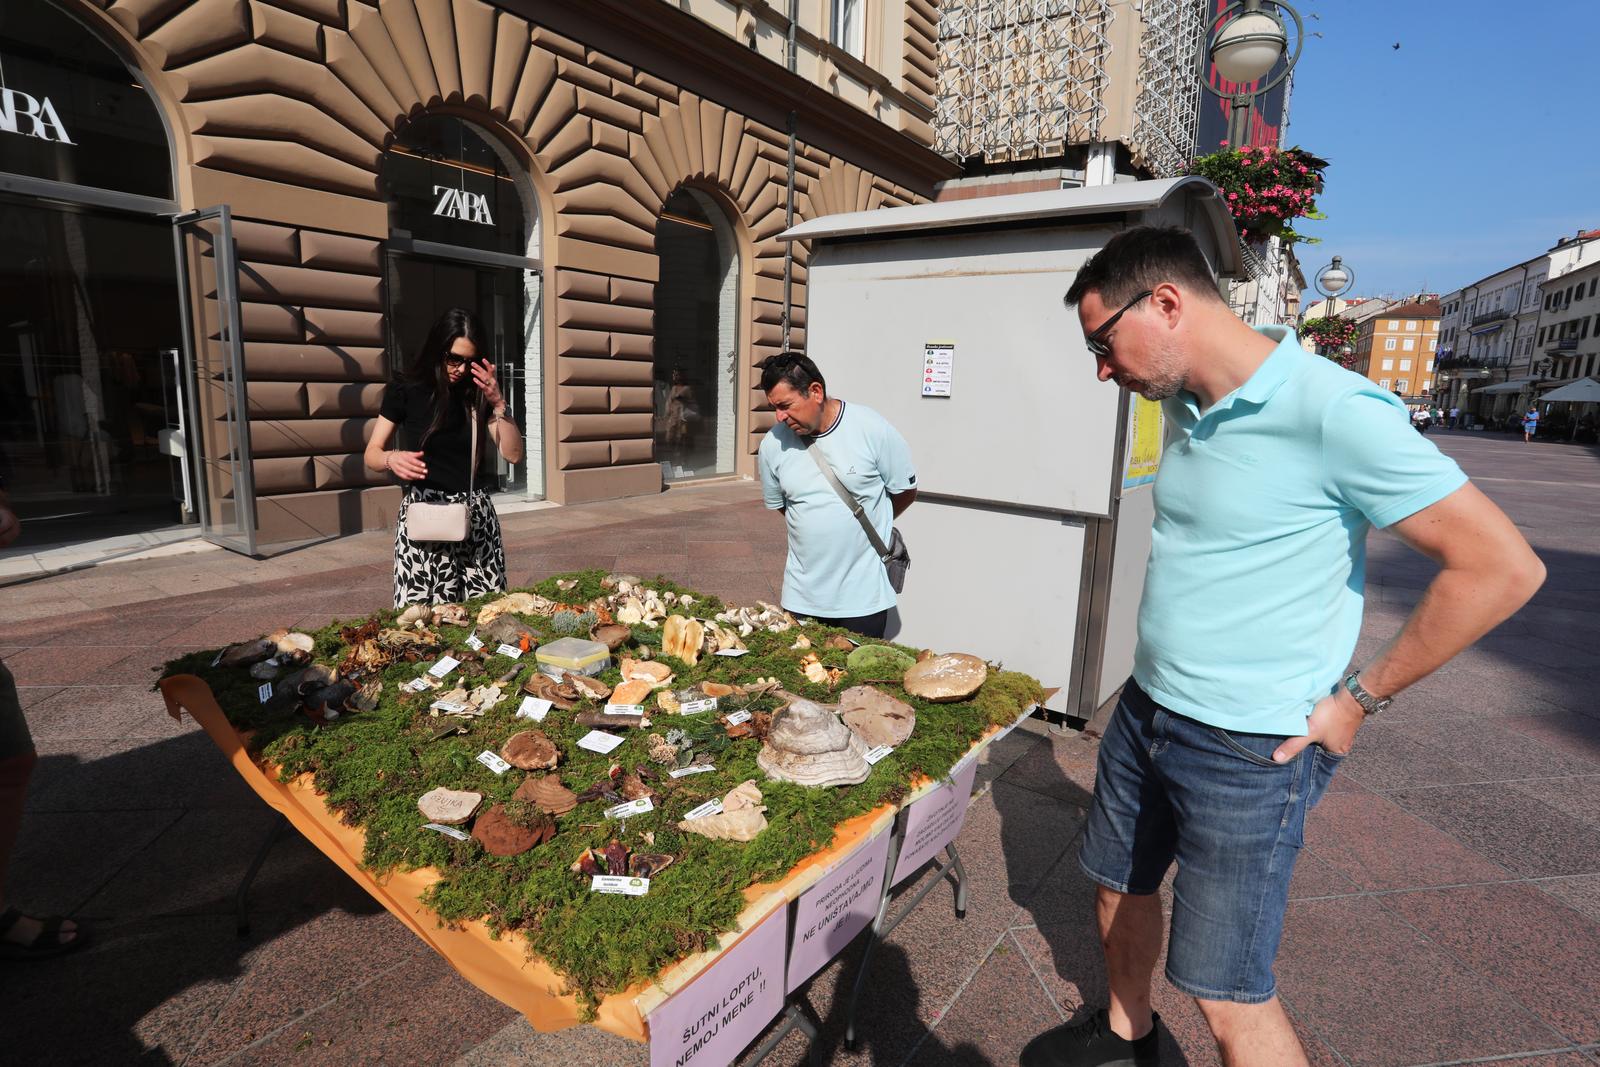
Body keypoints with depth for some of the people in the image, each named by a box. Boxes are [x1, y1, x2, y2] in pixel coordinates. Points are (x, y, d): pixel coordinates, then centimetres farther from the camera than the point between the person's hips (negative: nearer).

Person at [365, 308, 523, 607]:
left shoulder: (477, 393, 5)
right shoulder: (406, 389, -1)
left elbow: (513, 454, -1)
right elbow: (372, 454, 2)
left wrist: (498, 404, -12)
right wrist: (392, 459, -20)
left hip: (476, 512, 2)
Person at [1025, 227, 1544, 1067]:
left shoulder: (1333, 412, -21)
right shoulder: (1184, 406, 3)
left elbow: (1503, 567, -17)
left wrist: (1357, 701, -13)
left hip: (1248, 749, -7)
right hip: (1145, 710, 8)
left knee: (1229, 998, 6)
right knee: (1119, 889, 24)